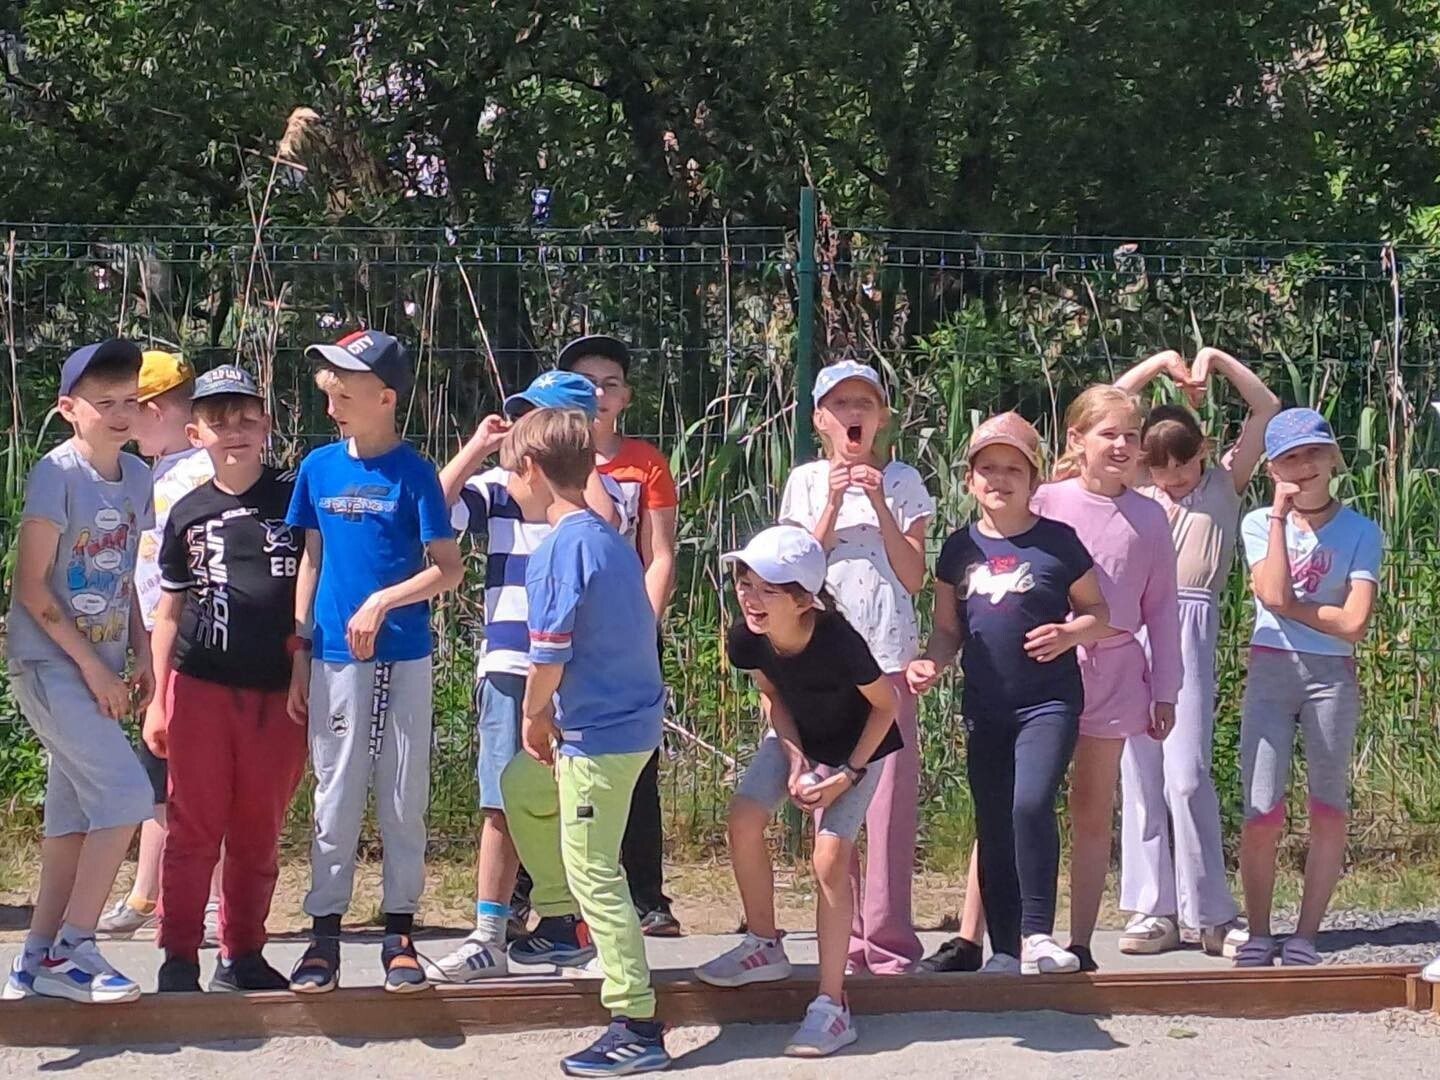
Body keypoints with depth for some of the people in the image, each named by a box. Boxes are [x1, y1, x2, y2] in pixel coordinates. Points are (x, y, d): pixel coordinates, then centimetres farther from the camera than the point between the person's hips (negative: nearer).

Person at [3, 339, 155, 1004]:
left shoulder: (137, 477, 7)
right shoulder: (58, 474, -13)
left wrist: (142, 658, 7)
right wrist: (95, 669, -15)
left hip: (100, 668, 7)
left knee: (75, 817, 8)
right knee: (127, 796, -15)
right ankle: (71, 949, -6)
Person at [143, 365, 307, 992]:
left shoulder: (296, 498, 4)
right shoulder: (189, 513, 8)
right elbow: (169, 613, 12)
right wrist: (158, 699, 8)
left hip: (278, 694, 0)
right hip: (200, 688, 0)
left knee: (259, 834, 8)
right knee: (194, 829, 1)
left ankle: (242, 956, 19)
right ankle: (180, 958, 8)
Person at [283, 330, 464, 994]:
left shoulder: (412, 473, -5)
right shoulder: (319, 468, 5)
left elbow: (448, 568, -5)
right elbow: (312, 560, 11)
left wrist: (382, 601, -18)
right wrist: (300, 651, 8)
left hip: (403, 659, -2)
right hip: (336, 659, 2)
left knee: (403, 800, 5)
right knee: (335, 798, 6)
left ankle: (399, 933, 14)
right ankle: (325, 934, 13)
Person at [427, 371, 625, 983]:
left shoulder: (597, 488, 2)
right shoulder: (494, 489, 7)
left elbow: (605, 525, -18)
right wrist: (478, 447, -3)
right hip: (508, 667, 2)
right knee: (503, 806, 4)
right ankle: (488, 937, 7)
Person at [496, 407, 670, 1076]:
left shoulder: (560, 550, -18)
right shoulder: (610, 538, 11)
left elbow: (549, 654, -21)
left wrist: (534, 717, -2)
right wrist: (551, 716, 15)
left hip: (599, 732, -10)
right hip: (632, 718, 10)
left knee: (593, 871, -4)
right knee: (522, 785, 29)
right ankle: (565, 923, 37)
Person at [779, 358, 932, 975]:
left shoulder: (901, 482, 6)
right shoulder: (806, 483, 8)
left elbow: (913, 577, -1)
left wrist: (879, 504, -10)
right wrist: (833, 503, -10)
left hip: (888, 657, -1)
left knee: (890, 799, -4)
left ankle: (887, 937, 3)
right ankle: (843, 938, 10)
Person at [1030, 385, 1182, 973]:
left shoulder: (1150, 516, 6)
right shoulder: (1045, 502, -3)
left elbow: (1161, 606, 10)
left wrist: (1164, 690, 8)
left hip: (1113, 671, 3)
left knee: (1094, 812, 9)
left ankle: (1081, 944, 16)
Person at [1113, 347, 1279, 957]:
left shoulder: (1225, 484, 12)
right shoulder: (1138, 486, 16)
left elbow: (1268, 410, 8)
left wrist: (1217, 359, 4)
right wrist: (1159, 363, 9)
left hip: (1190, 627, -3)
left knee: (1186, 775, -10)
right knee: (1138, 773, 3)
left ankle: (1212, 915, -1)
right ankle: (1154, 910, 8)